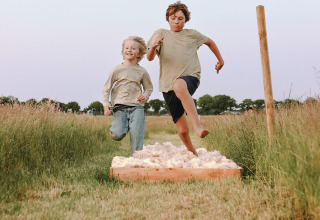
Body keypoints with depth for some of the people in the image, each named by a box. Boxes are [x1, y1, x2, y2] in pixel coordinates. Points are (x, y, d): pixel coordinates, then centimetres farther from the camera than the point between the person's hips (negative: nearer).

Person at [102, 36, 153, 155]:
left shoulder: (142, 71, 8)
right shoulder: (116, 70, 3)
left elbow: (149, 88, 22)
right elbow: (106, 89, 6)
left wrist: (145, 96, 1)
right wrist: (106, 103, -9)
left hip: (136, 107, 1)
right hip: (120, 107, -1)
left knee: (137, 136, -9)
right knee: (117, 135, -18)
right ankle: (119, 127, 16)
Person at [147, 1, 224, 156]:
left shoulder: (192, 34, 11)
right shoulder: (161, 34, 8)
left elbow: (209, 42, 31)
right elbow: (149, 58, -6)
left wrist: (220, 60, 34)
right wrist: (153, 47, -27)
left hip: (190, 77, -1)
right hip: (168, 85, 2)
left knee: (179, 86, -42)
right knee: (182, 130, 2)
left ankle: (198, 126, -49)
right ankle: (193, 154, 27)